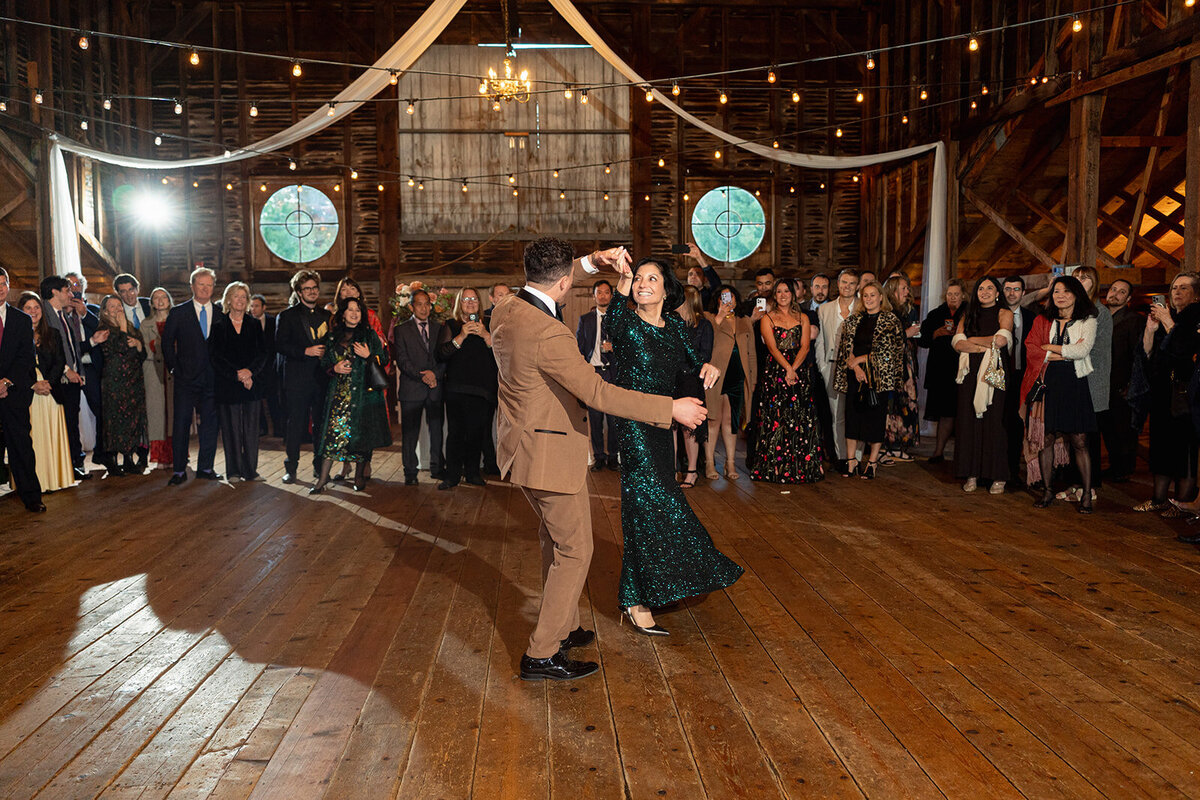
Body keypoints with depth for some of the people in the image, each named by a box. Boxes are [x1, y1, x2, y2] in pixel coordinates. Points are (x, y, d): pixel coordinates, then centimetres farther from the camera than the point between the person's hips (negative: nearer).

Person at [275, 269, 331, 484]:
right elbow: (280, 345, -6)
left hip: (322, 377, 3)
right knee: (295, 425, -1)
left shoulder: (327, 316, 15)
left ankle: (320, 468, 16)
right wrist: (306, 351, -15)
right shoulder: (287, 316, 4)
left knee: (322, 424, 6)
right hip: (297, 379, -3)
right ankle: (290, 468, 9)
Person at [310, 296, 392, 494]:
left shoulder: (370, 335, 6)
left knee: (361, 432, 1)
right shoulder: (332, 337, 10)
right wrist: (335, 368, -6)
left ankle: (360, 475, 16)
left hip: (364, 391, -1)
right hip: (339, 392, 1)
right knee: (333, 431, -5)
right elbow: (324, 363, 14)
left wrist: (368, 356, -13)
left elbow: (383, 359, 5)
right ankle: (322, 479, -1)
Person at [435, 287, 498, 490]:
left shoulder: (487, 326, 15)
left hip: (482, 389, 2)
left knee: (477, 432, 3)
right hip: (457, 388, -2)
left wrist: (485, 335, -10)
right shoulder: (450, 326, 9)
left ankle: (472, 473, 15)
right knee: (456, 432, -6)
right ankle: (452, 475, 1)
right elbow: (441, 355, -4)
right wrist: (461, 336, -12)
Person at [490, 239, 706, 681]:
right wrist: (671, 408, -23)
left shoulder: (505, 310, -1)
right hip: (551, 453, -10)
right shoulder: (549, 335, -28)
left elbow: (541, 287, 22)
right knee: (574, 551, 4)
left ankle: (562, 627, 39)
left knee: (555, 541, 24)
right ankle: (542, 654, 10)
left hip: (522, 445, 10)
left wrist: (591, 261, 17)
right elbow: (597, 393, -29)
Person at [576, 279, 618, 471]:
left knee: (614, 416, -1)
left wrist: (614, 347, -11)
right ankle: (599, 457, 12)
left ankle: (613, 456, 10)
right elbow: (579, 348, 9)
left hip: (614, 371, -1)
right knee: (595, 417, 3)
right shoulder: (585, 319, 10)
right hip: (592, 371, 1)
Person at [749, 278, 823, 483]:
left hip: (800, 370, 2)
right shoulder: (767, 319, 7)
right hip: (776, 371, -2)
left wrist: (793, 368, -12)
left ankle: (801, 467, 4)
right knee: (776, 418, -4)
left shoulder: (803, 318, 13)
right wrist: (787, 368, -17)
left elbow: (805, 346, 3)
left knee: (801, 419, -1)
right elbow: (772, 347, -4)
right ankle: (775, 468, 2)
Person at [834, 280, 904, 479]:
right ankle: (851, 460, 9)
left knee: (875, 416, -1)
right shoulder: (854, 319, 12)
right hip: (854, 374, 3)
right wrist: (855, 366, -9)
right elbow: (847, 345, 6)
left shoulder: (890, 320, 0)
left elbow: (886, 351, -7)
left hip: (878, 375, -3)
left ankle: (872, 461, 9)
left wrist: (860, 359, -8)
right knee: (852, 414, 2)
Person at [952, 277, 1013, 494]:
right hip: (971, 372, 3)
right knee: (969, 419, -1)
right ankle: (971, 474, 4)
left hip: (994, 372, -3)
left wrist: (972, 340, 1)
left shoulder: (1004, 314, 6)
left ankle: (998, 477, 1)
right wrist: (985, 347, -10)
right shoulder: (968, 315, 15)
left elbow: (1001, 340, -10)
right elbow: (957, 343, 1)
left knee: (994, 420, -5)